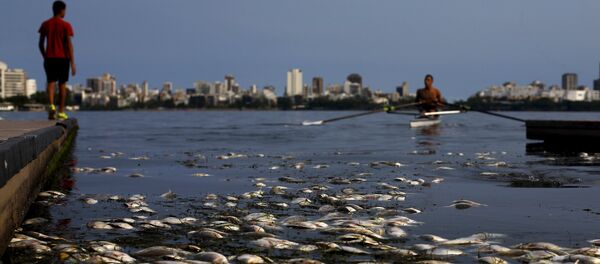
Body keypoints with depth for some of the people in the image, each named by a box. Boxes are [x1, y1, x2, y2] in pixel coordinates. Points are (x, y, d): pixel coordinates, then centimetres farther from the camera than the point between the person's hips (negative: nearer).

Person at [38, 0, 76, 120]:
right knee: (62, 83, 7)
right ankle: (61, 111, 10)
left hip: (49, 58, 2)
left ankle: (51, 105, -25)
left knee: (51, 83, -1)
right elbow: (69, 44, -10)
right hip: (63, 58, -2)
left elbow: (41, 44, 7)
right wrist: (72, 63, -10)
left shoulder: (45, 24, 6)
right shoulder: (66, 25, -5)